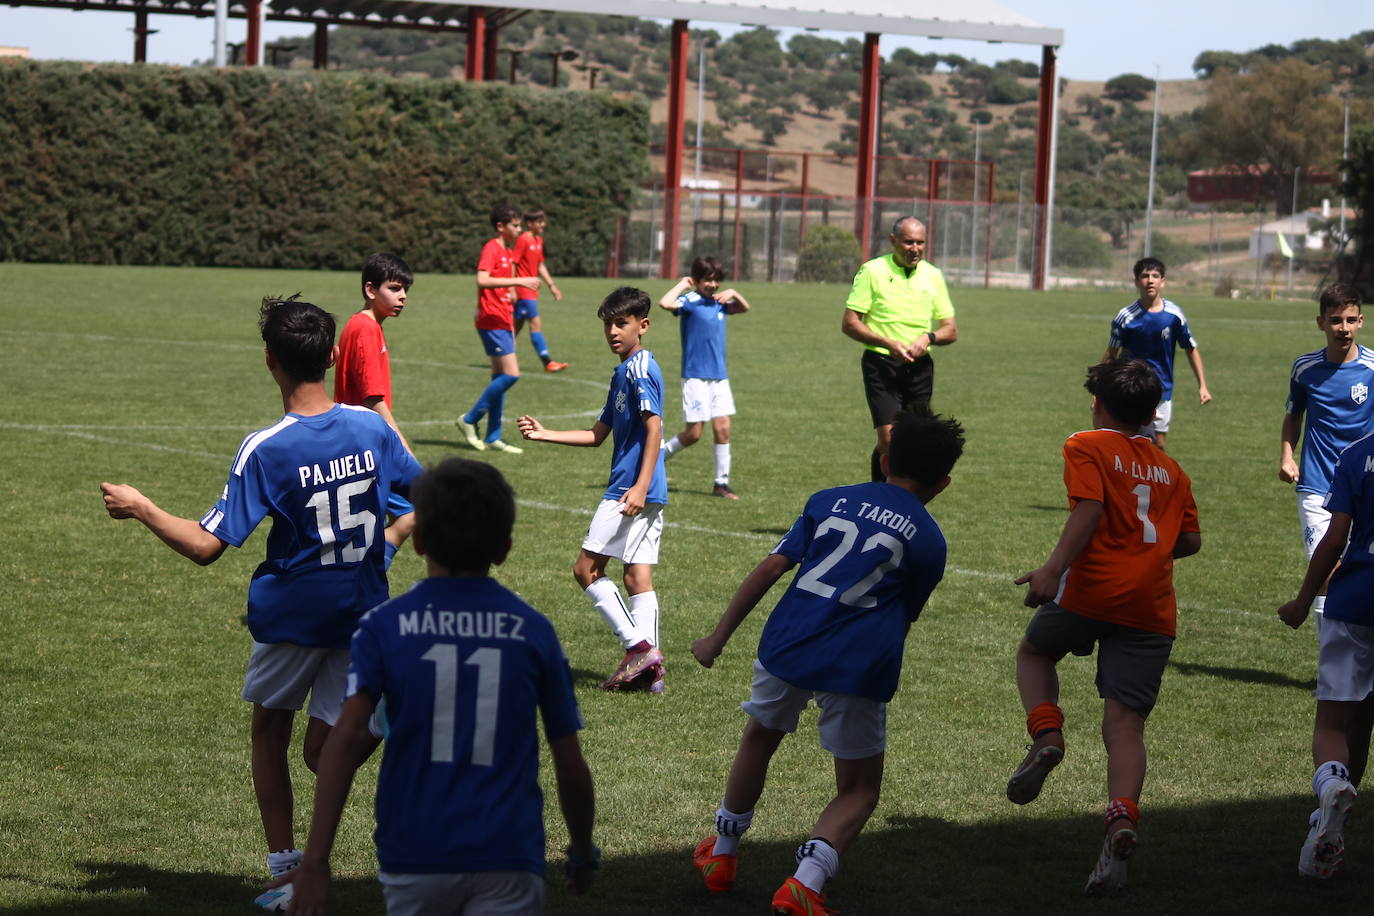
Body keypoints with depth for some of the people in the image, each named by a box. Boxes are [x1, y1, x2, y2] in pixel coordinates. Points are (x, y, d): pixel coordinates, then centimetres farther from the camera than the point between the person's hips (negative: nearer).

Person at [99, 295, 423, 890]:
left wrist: (139, 508, -3)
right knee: (323, 751, 9)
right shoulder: (372, 427, -4)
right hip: (362, 615, 3)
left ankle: (284, 865, 19)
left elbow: (205, 547, -16)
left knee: (269, 732, 19)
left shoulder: (264, 450, -16)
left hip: (291, 615, -3)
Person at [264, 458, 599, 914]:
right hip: (507, 859, -1)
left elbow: (347, 738, -13)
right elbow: (571, 768, 3)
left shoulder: (382, 624, 0)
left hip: (413, 855, 1)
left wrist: (315, 861, -17)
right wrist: (583, 851, 21)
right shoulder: (533, 630, 2)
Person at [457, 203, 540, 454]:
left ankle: (493, 438, 11)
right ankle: (470, 420, -4)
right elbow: (482, 280, -28)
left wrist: (511, 330, 24)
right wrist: (518, 281, -30)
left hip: (503, 323, 10)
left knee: (500, 377, 8)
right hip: (492, 322, -10)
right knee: (511, 374, -14)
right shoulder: (491, 249, -11)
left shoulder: (507, 253, 18)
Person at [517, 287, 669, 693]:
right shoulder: (623, 372, 19)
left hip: (631, 492, -10)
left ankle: (638, 646, -8)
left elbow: (654, 429, -19)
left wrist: (640, 487, -26)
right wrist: (545, 434, 19)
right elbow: (597, 435, 24)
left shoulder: (639, 369, -11)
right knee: (637, 575, 7)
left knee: (587, 567, -4)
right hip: (649, 496, 10)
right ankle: (649, 667, 5)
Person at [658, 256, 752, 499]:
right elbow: (665, 303, -31)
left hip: (719, 376, 6)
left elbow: (744, 307, 29)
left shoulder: (719, 302, 10)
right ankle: (657, 458, 19)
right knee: (694, 433, -5)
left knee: (723, 428, -1)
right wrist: (682, 285, -16)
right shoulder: (690, 301, -10)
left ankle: (721, 483, 6)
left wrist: (734, 294, 8)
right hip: (695, 376, -6)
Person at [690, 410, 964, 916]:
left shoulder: (829, 501, 14)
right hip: (858, 665, -3)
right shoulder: (928, 540, 8)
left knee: (759, 738, 30)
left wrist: (718, 638, 11)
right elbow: (904, 619, 13)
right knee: (859, 790, 13)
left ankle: (721, 857, 41)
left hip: (788, 645, 3)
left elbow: (768, 570, 8)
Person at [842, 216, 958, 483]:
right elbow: (849, 324, -5)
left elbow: (951, 330, 13)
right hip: (881, 364, -4)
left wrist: (929, 337, -10)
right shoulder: (872, 271, -3)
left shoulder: (933, 275, 10)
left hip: (920, 368, 4)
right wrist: (888, 343, -18)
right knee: (889, 440, -17)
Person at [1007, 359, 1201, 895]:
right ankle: (1122, 820, -23)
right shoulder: (1170, 469, 20)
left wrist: (1053, 569, -21)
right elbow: (1190, 540, 19)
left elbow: (1088, 510, -13)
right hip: (1152, 609, 4)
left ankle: (1046, 736, 2)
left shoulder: (1087, 448, 3)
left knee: (1034, 652, 26)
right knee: (1125, 724, -1)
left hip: (1093, 589, -4)